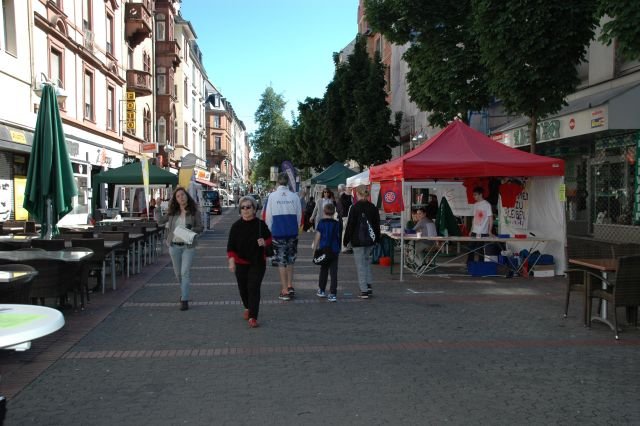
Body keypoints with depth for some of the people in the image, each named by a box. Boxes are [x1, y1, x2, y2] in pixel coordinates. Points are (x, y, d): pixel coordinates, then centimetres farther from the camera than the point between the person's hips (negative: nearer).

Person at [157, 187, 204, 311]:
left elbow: (200, 227, -2)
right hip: (174, 245, 4)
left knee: (185, 272, -9)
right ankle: (184, 291, 39)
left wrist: (191, 230, -21)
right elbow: (160, 221, 6)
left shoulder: (194, 211, -5)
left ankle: (184, 300, -6)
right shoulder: (172, 212, 3)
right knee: (178, 272, 15)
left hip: (188, 246, -3)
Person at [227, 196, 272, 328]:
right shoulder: (236, 226, -5)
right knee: (243, 288, 12)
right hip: (241, 263, 2)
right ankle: (248, 308, 40)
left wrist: (265, 242, -14)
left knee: (254, 288, -9)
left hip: (258, 263, -2)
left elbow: (269, 239, 9)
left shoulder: (261, 225, -6)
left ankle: (253, 317, -5)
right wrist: (231, 261, -14)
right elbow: (230, 245, -4)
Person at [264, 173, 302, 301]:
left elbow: (267, 216, -4)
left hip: (277, 233, -2)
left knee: (281, 261, 4)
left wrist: (270, 231, 9)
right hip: (292, 232, 3)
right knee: (290, 260, 18)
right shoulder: (294, 196, -2)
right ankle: (290, 286, 21)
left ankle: (285, 291, 5)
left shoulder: (272, 196, -7)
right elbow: (299, 215, 4)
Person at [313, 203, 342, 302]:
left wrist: (315, 248, 4)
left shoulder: (321, 223, -4)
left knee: (323, 270, 17)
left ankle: (322, 290, 27)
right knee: (333, 272, -1)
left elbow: (317, 237, -4)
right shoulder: (337, 224, 0)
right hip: (334, 251, 0)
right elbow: (338, 237, 7)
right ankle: (333, 294, -6)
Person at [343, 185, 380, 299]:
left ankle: (364, 290, 0)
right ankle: (368, 285, 15)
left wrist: (346, 240, -2)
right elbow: (377, 224, 10)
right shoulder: (373, 207, 4)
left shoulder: (354, 207, -11)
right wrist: (377, 239, 19)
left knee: (360, 264, 0)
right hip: (370, 240, 5)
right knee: (367, 261, 19)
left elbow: (350, 225, -10)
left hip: (358, 240, -5)